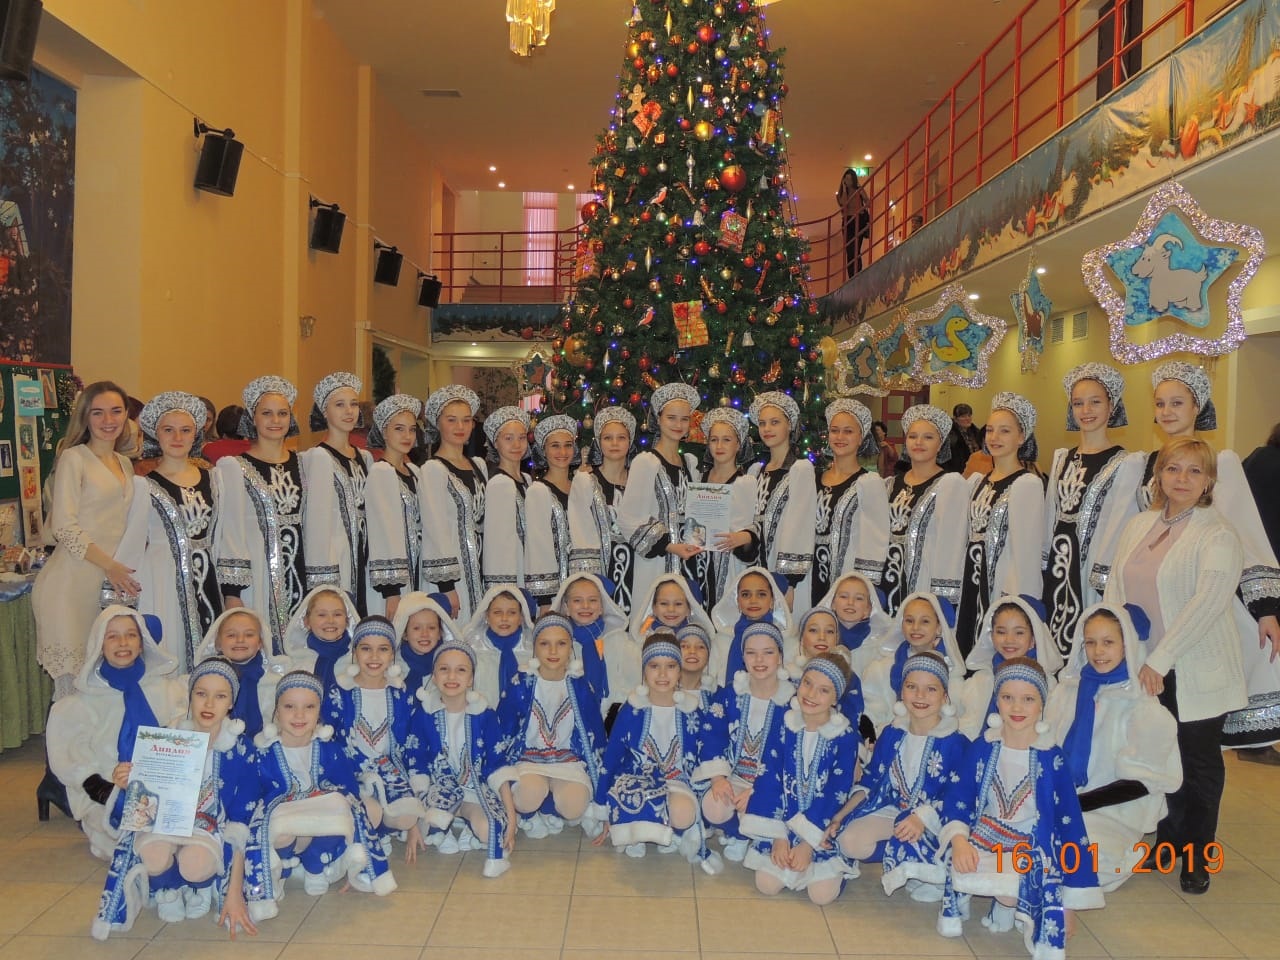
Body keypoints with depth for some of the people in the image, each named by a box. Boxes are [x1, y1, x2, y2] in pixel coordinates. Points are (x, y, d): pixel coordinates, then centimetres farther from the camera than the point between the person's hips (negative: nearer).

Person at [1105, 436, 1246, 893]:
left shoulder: (1218, 534, -10)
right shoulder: (1138, 526, 8)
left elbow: (1207, 603, -21)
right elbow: (1115, 590, 8)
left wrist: (1159, 660, -25)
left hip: (1194, 673, -4)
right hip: (1144, 669, 4)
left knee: (1199, 764, 10)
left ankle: (1197, 858, 27)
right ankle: (1168, 840, 34)